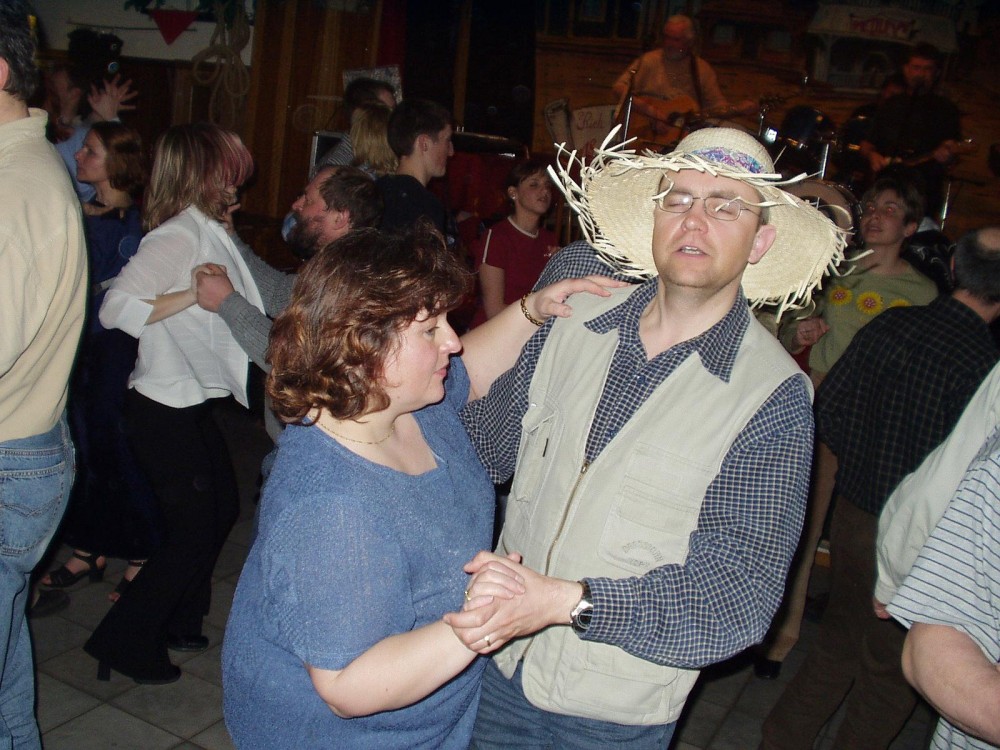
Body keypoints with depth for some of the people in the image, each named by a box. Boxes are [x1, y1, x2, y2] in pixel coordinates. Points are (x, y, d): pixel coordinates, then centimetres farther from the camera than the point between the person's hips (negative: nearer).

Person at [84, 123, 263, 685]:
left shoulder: (207, 232, 8)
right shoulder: (180, 234, -19)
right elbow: (116, 308, -27)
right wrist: (194, 293, -26)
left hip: (195, 404, 10)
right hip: (166, 411, -9)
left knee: (223, 509, 20)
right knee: (192, 533, 1)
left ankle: (179, 623, 36)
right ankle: (123, 641, 19)